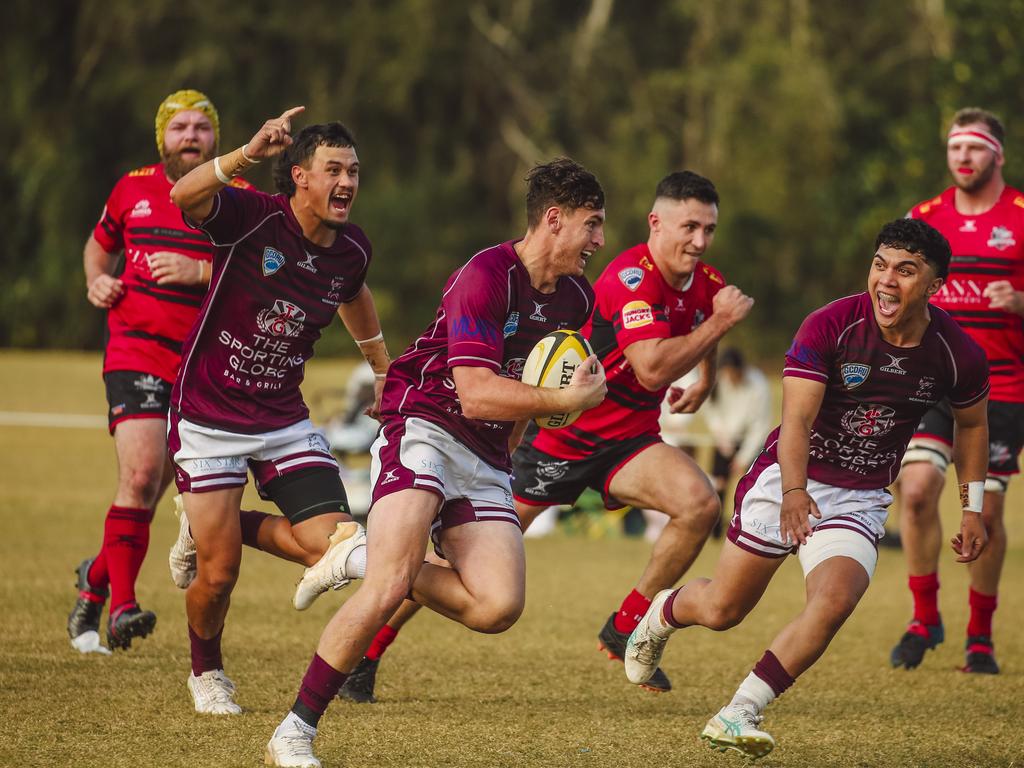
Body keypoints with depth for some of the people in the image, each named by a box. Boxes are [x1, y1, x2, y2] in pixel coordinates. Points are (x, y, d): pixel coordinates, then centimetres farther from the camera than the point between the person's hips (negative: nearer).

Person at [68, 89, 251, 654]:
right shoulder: (133, 189, 9)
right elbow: (100, 243, 28)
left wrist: (202, 272, -19)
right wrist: (97, 281, 8)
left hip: (205, 362, 1)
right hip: (136, 348, -1)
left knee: (150, 489, 6)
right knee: (141, 471, -20)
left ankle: (97, 577, 31)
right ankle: (122, 604, -18)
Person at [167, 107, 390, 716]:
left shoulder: (352, 250, -2)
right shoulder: (253, 216, -19)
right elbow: (185, 198, -40)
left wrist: (382, 366, 33)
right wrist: (247, 156, -57)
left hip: (284, 419, 5)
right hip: (208, 418, -5)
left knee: (333, 544, -11)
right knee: (219, 575, -3)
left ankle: (219, 527, 18)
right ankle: (206, 673, 30)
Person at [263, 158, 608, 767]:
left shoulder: (575, 298, 9)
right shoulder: (486, 277, -17)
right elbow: (476, 395, -23)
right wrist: (566, 401, -21)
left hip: (486, 457, 7)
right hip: (425, 427, -7)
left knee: (499, 607, -13)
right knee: (388, 588, -25)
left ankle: (372, 561, 11)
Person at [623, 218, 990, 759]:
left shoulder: (959, 354, -8)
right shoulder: (829, 327, -19)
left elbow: (972, 423, 13)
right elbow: (796, 419, -26)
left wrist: (972, 509, 11)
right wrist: (794, 492, -42)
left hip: (860, 500, 2)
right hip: (789, 481, -2)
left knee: (835, 601, -26)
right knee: (721, 610, 4)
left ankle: (740, 715, -17)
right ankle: (663, 613, 42)